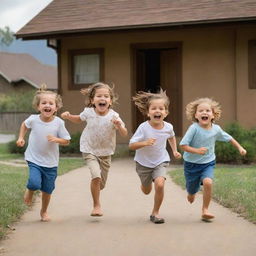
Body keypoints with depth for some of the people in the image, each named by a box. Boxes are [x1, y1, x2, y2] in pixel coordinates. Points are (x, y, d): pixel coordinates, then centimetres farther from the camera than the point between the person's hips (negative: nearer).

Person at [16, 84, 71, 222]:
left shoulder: (59, 123, -13)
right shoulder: (33, 119, -11)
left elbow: (66, 141, -5)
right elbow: (24, 125, 14)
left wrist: (56, 139, -23)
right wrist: (21, 137, 3)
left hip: (51, 162, 1)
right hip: (34, 160, -1)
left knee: (47, 190, 10)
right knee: (35, 183, -22)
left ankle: (44, 211, 37)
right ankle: (29, 191, 17)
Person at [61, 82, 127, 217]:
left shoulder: (113, 116, -17)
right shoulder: (88, 112, -12)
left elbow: (124, 134, -18)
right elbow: (79, 119, 10)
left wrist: (119, 126, -39)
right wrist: (68, 116, -8)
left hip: (105, 152, 2)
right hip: (89, 150, -1)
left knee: (101, 184, 12)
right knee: (96, 176, -23)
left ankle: (95, 190, 49)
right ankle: (96, 205, -5)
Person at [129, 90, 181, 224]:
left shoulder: (168, 127, -13)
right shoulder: (143, 127, -24)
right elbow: (131, 145, -23)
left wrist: (175, 151, 3)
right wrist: (145, 143, -38)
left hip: (161, 161, 1)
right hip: (144, 162, -1)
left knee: (160, 184, -24)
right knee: (146, 191, 15)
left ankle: (155, 213, -4)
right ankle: (146, 181, 55)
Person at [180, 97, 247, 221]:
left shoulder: (216, 129, -8)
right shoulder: (194, 128, -21)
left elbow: (229, 138, 11)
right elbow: (183, 145, -22)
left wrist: (239, 147, 10)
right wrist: (197, 150, -32)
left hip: (208, 163, 2)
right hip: (192, 164, -2)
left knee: (208, 182, -26)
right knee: (192, 190, 11)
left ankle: (205, 210, -10)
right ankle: (191, 194, 52)